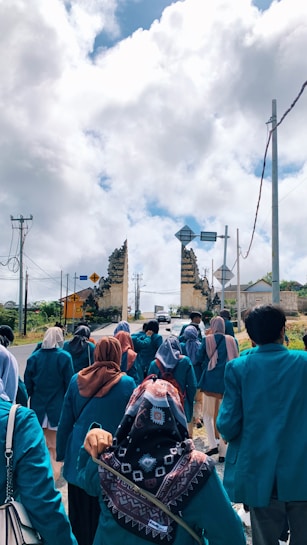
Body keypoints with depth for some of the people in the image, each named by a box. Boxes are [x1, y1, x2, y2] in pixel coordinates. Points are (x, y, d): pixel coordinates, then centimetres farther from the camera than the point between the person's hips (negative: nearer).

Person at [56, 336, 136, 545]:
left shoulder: (77, 379, -3)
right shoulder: (128, 383, -11)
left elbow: (65, 421, 4)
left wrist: (61, 451, 16)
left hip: (79, 456, 3)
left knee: (79, 512, 18)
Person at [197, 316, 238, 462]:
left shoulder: (207, 340, -4)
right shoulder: (231, 340, 1)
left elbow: (199, 358, -1)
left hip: (210, 381, -2)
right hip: (227, 383, 2)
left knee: (208, 414, 15)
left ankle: (213, 444, 2)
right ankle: (222, 452, 10)